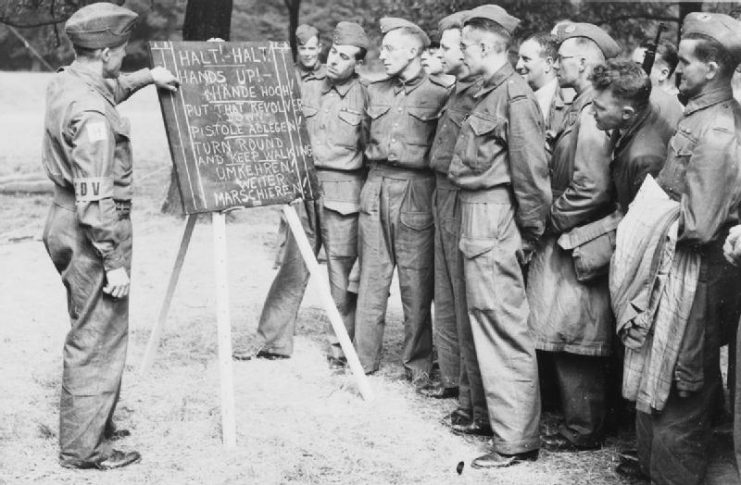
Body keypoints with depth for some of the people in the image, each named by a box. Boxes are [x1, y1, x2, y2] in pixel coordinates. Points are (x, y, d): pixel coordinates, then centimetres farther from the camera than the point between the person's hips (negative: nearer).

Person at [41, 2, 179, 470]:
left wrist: (146, 76, 20)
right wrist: (114, 263, -21)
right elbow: (96, 199, -26)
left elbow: (110, 88, 31)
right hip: (92, 233, -10)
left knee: (95, 332, 21)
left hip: (69, 222, 10)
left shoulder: (66, 82, 4)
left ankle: (96, 424, 34)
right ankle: (83, 447, 11)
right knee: (98, 340, 0)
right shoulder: (91, 114, -25)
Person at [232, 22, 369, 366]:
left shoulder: (364, 96, -3)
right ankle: (273, 341, 16)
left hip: (342, 192, -4)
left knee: (342, 271, 1)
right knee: (292, 267, 8)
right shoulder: (308, 90, 10)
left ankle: (341, 347, 13)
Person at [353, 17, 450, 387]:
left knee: (416, 284, 0)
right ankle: (363, 358, 14)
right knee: (371, 277, 7)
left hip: (416, 193, -4)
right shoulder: (375, 91, 14)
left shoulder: (439, 95, -2)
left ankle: (417, 363, 11)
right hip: (375, 190, 5)